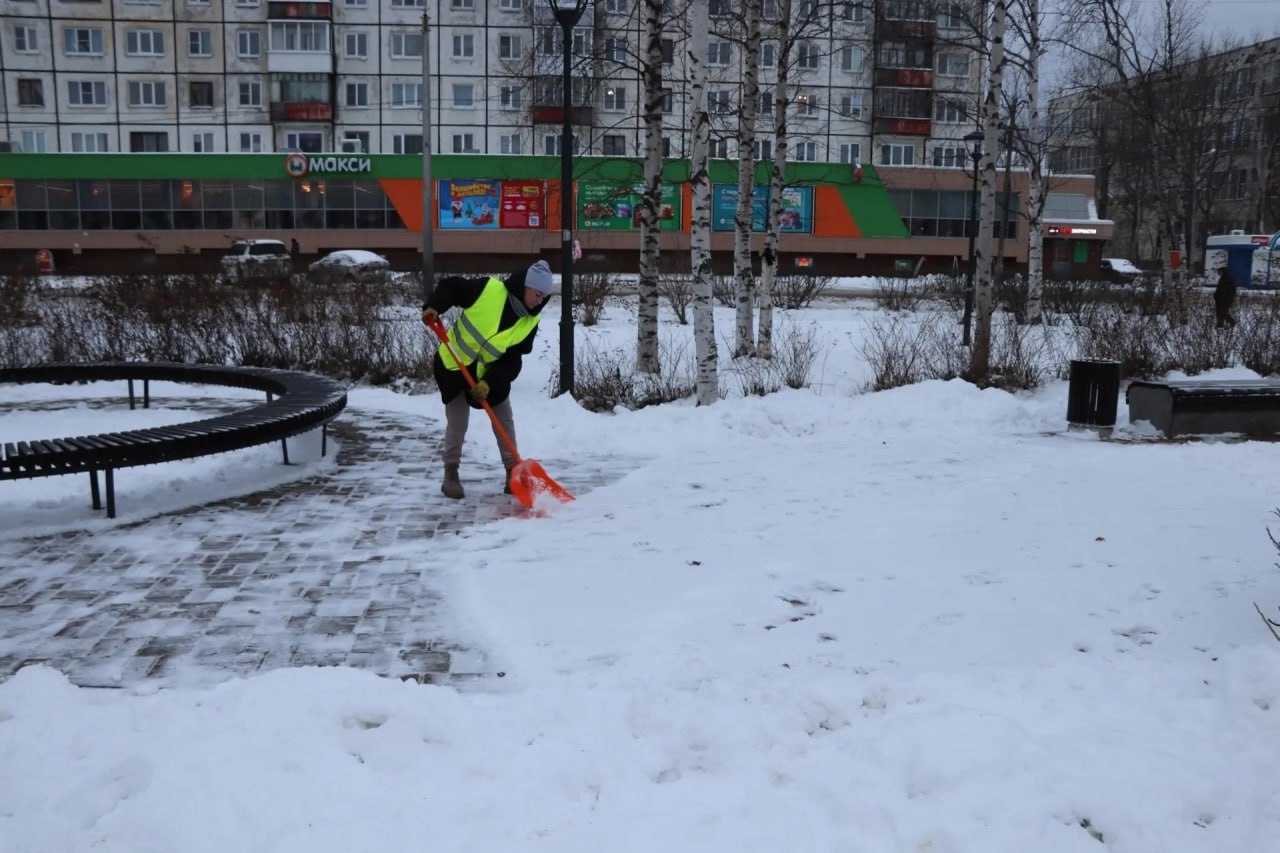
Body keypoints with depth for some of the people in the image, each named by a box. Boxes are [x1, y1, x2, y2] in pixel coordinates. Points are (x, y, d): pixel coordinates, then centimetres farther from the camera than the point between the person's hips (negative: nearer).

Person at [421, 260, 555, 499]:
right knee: (457, 424, 0)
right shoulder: (488, 289, -23)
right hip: (454, 365, -4)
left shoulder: (530, 322, -12)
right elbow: (450, 285, -13)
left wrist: (489, 382, -25)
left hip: (492, 373, 4)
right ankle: (451, 474, 14)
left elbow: (512, 360, -13)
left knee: (505, 422, 4)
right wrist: (434, 306, -29)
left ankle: (513, 473, 15)